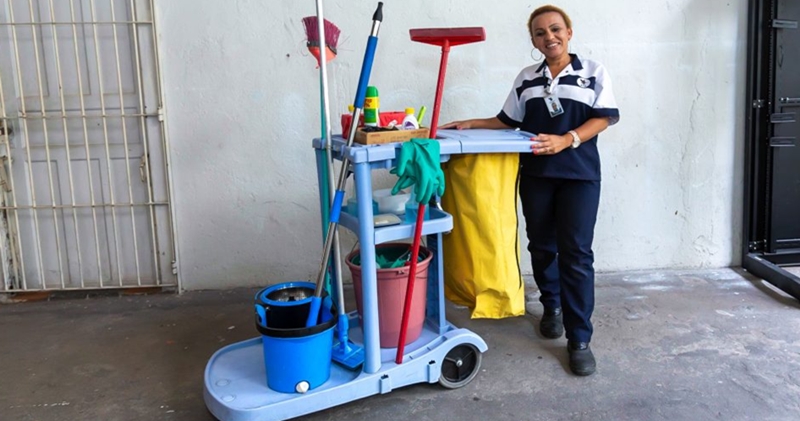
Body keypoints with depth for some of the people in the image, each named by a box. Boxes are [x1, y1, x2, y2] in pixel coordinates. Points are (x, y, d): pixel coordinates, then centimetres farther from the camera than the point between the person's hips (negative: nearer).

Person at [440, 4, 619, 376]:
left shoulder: (592, 72, 2)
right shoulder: (526, 78, 12)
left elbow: (602, 118, -4)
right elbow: (508, 121, 13)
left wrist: (566, 140, -18)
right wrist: (471, 124, 2)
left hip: (579, 174, -3)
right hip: (536, 174, 4)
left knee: (576, 254, -6)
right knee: (541, 246, 12)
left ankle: (579, 339, -1)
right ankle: (552, 306, 37)